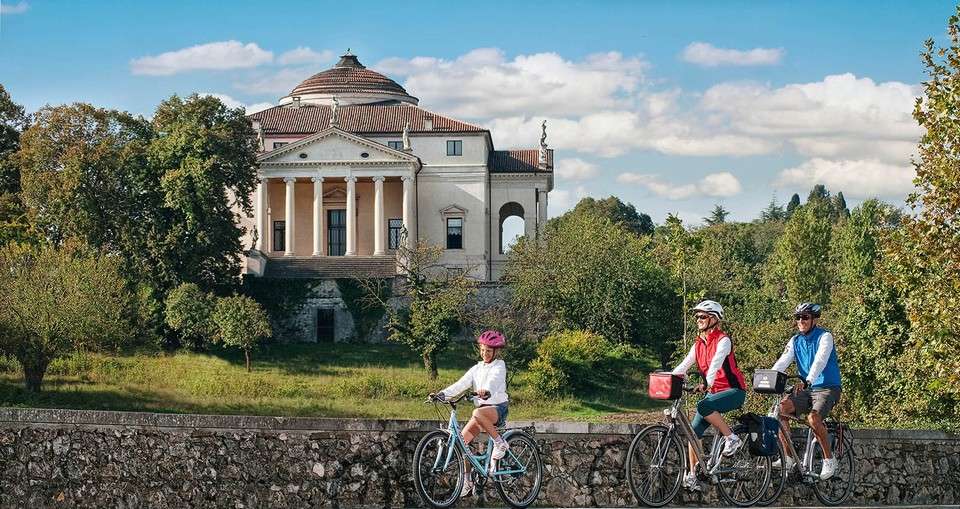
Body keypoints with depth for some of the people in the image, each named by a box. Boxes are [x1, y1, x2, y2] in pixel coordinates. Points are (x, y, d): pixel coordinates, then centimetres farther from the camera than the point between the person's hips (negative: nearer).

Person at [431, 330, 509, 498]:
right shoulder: (477, 368, 14)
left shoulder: (499, 366, -4)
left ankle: (500, 443, -20)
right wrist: (442, 394, -14)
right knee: (462, 439, -8)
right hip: (483, 409, 7)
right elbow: (461, 384, 2)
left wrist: (487, 391, -49)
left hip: (498, 408, -7)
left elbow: (494, 381, -26)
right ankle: (468, 482, 0)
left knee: (477, 414, -40)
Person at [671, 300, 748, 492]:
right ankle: (693, 476, 0)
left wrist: (706, 383, -46)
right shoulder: (698, 344, 9)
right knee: (694, 431, -5)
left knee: (703, 406, -34)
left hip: (733, 391, -8)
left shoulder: (723, 340, -13)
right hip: (714, 392, 8)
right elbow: (683, 365, 1)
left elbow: (716, 363, -30)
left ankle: (731, 438, -17)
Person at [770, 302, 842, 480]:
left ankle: (829, 459, -14)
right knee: (781, 407, -19)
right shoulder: (795, 341, 8)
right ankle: (788, 457, -13)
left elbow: (820, 361, -26)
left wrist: (808, 381, -44)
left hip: (827, 388, -6)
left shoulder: (825, 337, -9)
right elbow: (782, 362, -5)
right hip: (806, 390, 6)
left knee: (813, 417, -32)